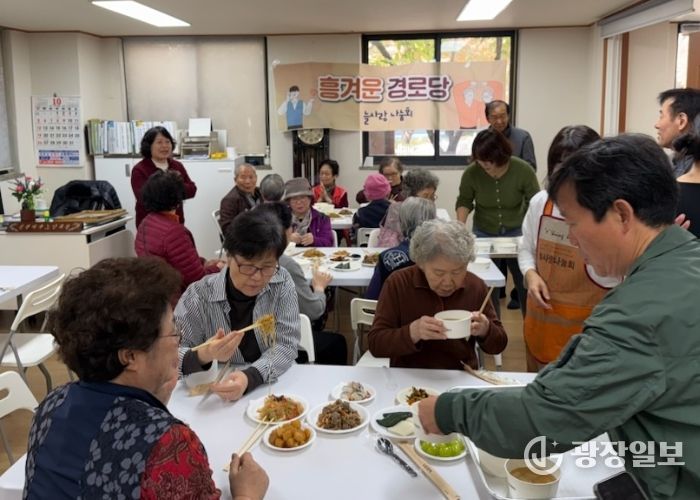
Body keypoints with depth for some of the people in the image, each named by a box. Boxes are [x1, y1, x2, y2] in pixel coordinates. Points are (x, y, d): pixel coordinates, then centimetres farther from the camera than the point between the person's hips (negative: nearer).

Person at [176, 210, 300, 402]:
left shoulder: (282, 283, -6)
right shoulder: (198, 296, -12)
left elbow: (286, 346, -11)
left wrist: (249, 377, -28)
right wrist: (204, 356, -32)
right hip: (215, 397, -1)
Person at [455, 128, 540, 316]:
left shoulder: (523, 170, -18)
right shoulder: (471, 173, -16)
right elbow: (464, 200, 0)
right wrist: (461, 223, -17)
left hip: (517, 233, 0)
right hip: (484, 234, 1)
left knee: (525, 284, 7)